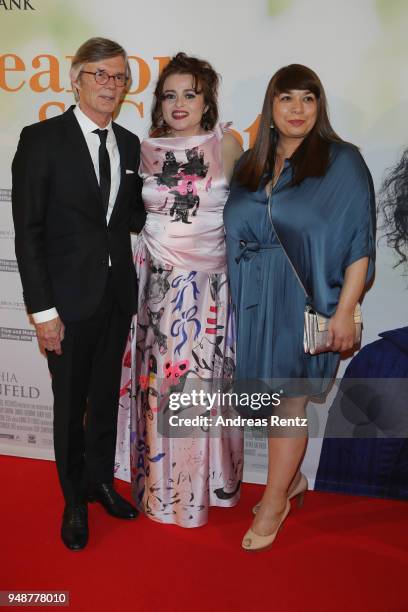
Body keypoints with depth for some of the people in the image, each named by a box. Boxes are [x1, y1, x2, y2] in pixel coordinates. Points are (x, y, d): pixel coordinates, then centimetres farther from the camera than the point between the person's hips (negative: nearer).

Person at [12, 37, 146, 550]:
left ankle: (100, 480, 40)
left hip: (118, 293, 5)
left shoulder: (129, 144, 7)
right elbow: (28, 232, -12)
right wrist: (43, 310, -15)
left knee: (106, 397, 18)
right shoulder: (41, 139, -9)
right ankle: (75, 500, 32)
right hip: (69, 299, -4)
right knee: (70, 403, 10)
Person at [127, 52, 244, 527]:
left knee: (206, 379, 4)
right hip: (158, 279, 2)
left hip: (209, 282, -1)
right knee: (159, 379, 6)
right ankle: (162, 485, 25)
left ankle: (206, 481, 26)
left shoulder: (226, 145, 0)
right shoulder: (147, 149, 5)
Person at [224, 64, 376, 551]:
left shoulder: (342, 163, -3)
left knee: (289, 403, 3)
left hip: (305, 301, -4)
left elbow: (359, 244, -7)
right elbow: (236, 234, 13)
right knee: (272, 396, 12)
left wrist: (344, 311, -14)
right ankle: (292, 480, 35)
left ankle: (273, 503, 20)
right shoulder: (251, 165, 10)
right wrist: (235, 298, 5)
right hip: (255, 303, 5)